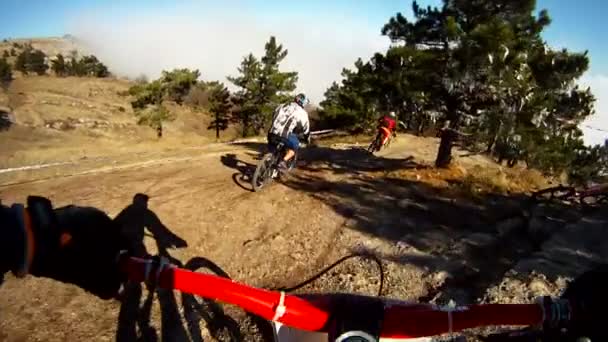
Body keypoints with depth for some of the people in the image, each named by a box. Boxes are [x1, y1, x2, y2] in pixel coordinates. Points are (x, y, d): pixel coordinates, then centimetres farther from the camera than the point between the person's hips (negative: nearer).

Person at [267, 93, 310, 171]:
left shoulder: (282, 106, 25)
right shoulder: (302, 112, 12)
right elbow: (305, 128, 19)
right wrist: (307, 138, 38)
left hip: (272, 132, 5)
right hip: (285, 135, -4)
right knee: (295, 146, 21)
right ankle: (283, 162, 3)